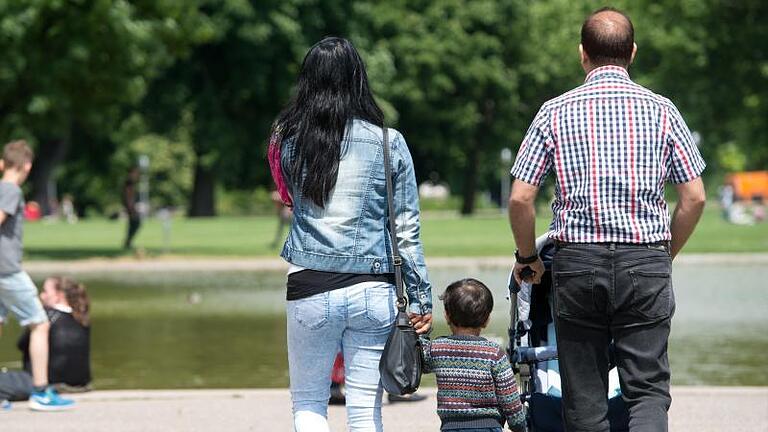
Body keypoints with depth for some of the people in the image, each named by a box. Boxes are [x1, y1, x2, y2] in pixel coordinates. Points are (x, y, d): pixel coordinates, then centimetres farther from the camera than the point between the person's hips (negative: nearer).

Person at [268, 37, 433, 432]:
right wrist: (420, 299, 5)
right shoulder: (389, 144, -1)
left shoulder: (289, 140, 0)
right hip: (373, 292, 0)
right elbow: (407, 230, 1)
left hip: (310, 291, 0)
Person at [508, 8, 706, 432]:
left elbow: (520, 198, -1)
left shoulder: (556, 112, 2)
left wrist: (527, 258, 15)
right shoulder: (661, 110, 4)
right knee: (648, 391, 1)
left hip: (577, 261, 0)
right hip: (646, 260, 0)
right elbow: (694, 198, 3)